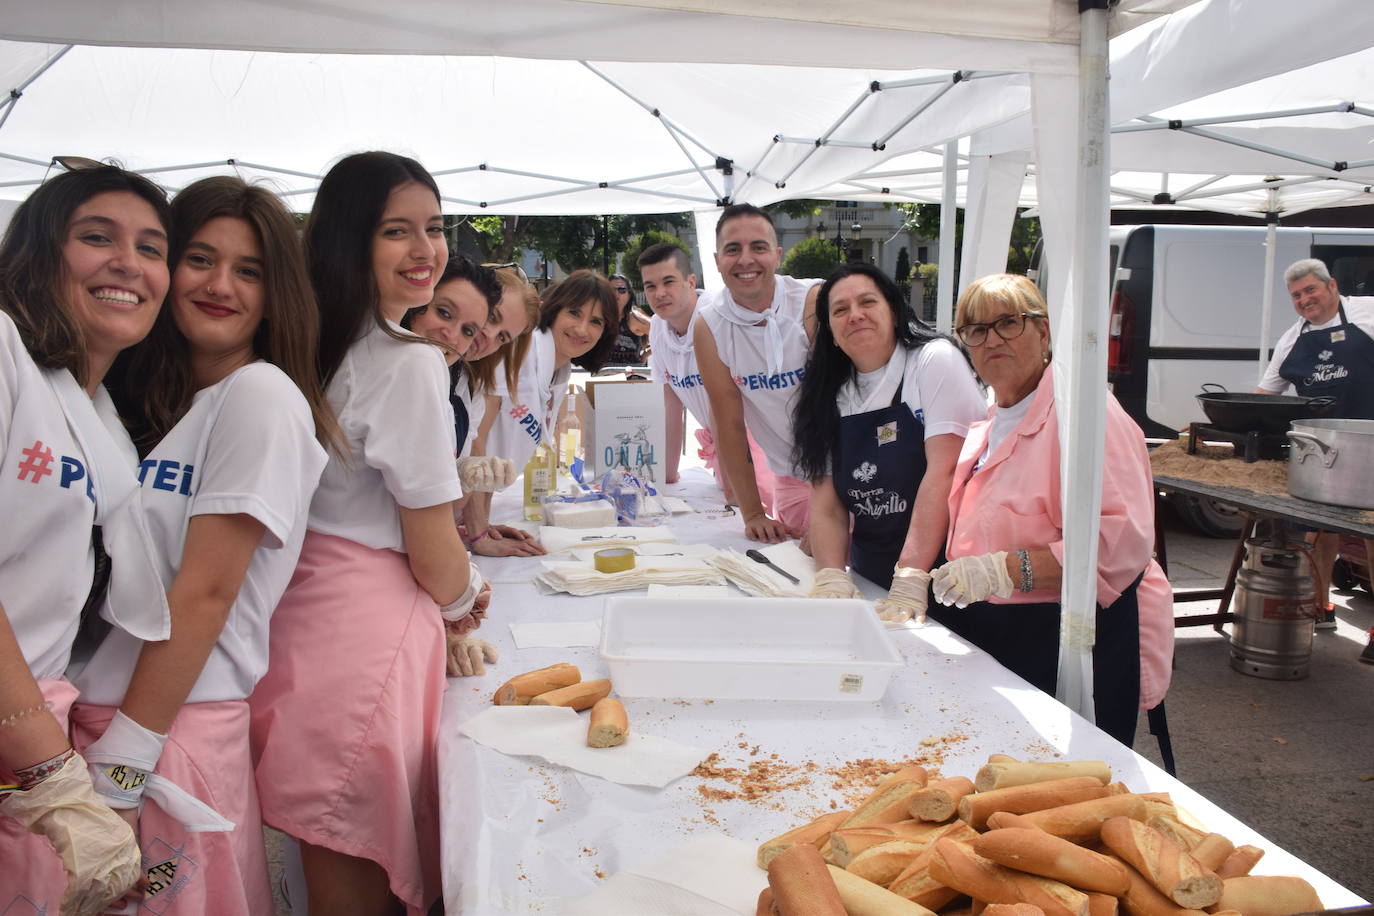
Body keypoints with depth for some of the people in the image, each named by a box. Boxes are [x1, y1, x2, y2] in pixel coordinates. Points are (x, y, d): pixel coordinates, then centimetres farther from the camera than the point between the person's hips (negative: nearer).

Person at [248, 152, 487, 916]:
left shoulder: (315, 345, 8)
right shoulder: (411, 363, -16)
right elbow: (433, 554, -12)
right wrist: (464, 600, 9)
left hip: (300, 614, 8)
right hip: (369, 630, -8)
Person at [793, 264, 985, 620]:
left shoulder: (936, 360, -5)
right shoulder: (831, 397, 9)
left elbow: (944, 472, -15)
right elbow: (826, 507, 4)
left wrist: (911, 579, -22)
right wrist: (831, 576, -15)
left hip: (940, 579, -4)